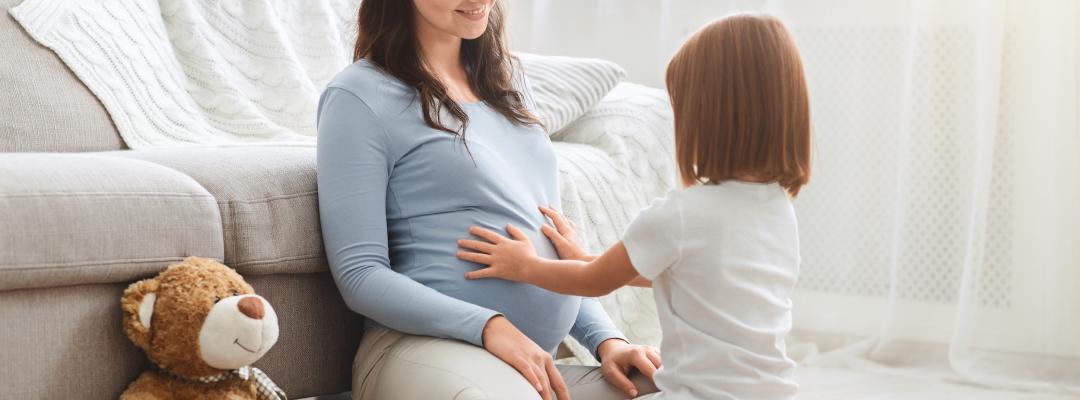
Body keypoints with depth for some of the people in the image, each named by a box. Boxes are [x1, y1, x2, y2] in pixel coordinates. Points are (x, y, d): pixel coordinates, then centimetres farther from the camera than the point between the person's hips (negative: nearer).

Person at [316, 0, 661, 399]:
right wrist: (488, 326, -21)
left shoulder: (506, 77, 18)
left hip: (540, 362, 7)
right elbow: (360, 275, -9)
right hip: (425, 347, -7)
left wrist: (606, 339, 6)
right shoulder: (361, 97, -3)